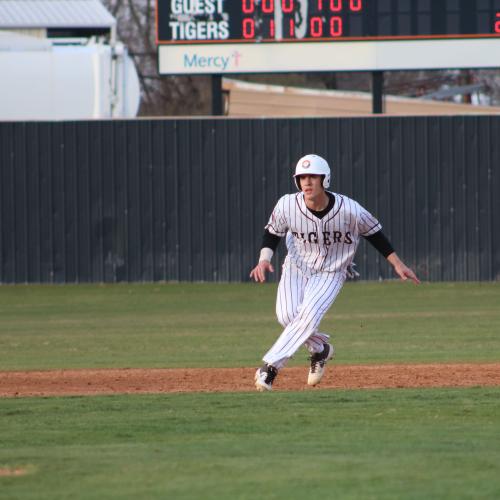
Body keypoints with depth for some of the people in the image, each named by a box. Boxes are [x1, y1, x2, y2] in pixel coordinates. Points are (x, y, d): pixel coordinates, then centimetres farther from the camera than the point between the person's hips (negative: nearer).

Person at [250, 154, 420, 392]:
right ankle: (320, 349, 16)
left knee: (308, 317, -24)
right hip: (296, 266, 2)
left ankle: (269, 367, -21)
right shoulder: (287, 205, -20)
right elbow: (273, 232, 0)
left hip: (330, 272, -2)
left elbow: (373, 232, -6)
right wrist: (264, 259, -18)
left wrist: (397, 264, -4)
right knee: (286, 316, -16)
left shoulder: (349, 210, -25)